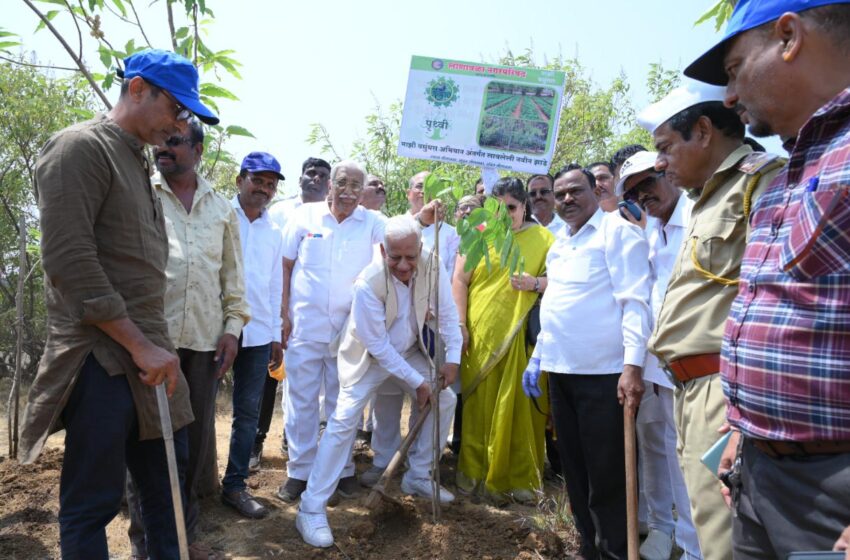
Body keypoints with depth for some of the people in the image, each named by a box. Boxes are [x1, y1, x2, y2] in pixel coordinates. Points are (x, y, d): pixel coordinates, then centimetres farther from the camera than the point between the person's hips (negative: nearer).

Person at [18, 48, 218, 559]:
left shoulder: (138, 160, 16)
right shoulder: (81, 147, -10)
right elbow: (68, 260, -19)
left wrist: (155, 343, 12)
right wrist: (140, 344, -18)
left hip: (148, 351, 9)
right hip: (102, 358, -9)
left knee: (167, 472, 18)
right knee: (92, 502, 5)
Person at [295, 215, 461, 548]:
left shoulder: (432, 266, -19)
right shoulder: (368, 285, -33)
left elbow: (447, 313, -5)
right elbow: (378, 345, -26)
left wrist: (453, 357, -12)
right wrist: (417, 382, -20)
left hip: (409, 351, 6)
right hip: (368, 356, -6)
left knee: (444, 401, 8)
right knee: (344, 420, -17)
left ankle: (417, 477, 26)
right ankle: (311, 508, -7)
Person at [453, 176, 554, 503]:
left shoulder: (542, 238, 6)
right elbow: (460, 281, 2)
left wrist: (534, 283, -14)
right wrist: (460, 324, -5)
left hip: (521, 334, 0)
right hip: (481, 333, 0)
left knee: (518, 405, 4)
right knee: (480, 404, 6)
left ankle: (520, 477, 17)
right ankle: (474, 472, 18)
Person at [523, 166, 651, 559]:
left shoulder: (617, 231, -6)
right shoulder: (559, 244, 17)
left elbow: (634, 302, -14)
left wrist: (632, 366, -22)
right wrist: (537, 357, 19)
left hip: (603, 372, -7)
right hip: (560, 370, 8)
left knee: (606, 476, 2)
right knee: (574, 469, 16)